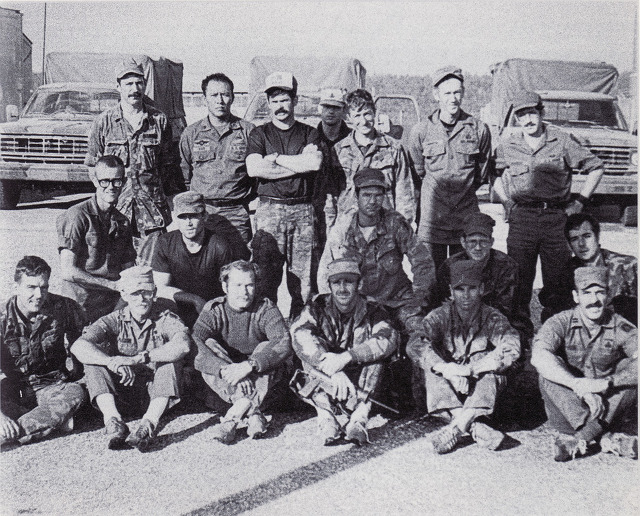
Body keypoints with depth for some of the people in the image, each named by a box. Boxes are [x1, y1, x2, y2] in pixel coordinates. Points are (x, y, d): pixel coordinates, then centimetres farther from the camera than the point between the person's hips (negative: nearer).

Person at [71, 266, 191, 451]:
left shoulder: (165, 319, -5)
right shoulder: (116, 320, -1)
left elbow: (183, 344, -29)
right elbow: (78, 346, -18)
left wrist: (138, 359, -36)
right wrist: (113, 362, -35)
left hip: (155, 392, -1)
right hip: (122, 393, 2)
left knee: (170, 362, -27)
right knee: (94, 364, -19)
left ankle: (149, 424, -41)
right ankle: (113, 422, -36)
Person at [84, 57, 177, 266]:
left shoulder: (159, 120, 8)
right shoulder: (103, 122, 6)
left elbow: (167, 165, 13)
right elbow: (92, 166, 10)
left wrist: (155, 187, 5)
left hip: (153, 209, 1)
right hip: (115, 205, 0)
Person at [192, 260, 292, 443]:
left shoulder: (266, 308, -7)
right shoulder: (214, 310, -6)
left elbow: (284, 344, -26)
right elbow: (194, 344, -25)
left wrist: (249, 365, -40)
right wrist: (226, 370, -42)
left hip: (261, 378, 0)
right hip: (225, 383, 0)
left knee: (266, 348, -27)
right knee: (208, 347, -25)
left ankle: (233, 418, -35)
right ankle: (252, 413, -35)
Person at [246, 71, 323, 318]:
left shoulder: (309, 133, 13)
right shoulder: (259, 134, 11)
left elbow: (315, 163, -8)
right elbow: (253, 168, -8)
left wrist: (276, 158, -4)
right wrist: (299, 164, -6)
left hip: (303, 211, 1)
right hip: (269, 208, -1)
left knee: (303, 277, 1)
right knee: (266, 275, -4)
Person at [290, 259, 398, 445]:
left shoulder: (371, 311, -3)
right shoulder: (317, 307, -3)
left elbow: (388, 339, -25)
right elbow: (300, 335, -25)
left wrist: (346, 357, -39)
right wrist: (333, 372, -39)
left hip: (358, 387, 0)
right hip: (324, 386, 0)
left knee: (374, 354, -23)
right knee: (313, 352, -23)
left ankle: (359, 418, -30)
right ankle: (326, 418, -30)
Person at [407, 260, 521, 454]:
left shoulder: (493, 318, -7)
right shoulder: (440, 316, -6)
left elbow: (511, 349, -26)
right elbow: (414, 346, -23)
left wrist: (469, 369, -35)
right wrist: (448, 370, -39)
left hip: (482, 388, -1)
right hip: (448, 387, 1)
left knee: (486, 360, -28)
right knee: (434, 369, -27)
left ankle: (456, 427, -37)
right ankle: (476, 427, -39)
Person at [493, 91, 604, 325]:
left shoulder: (562, 141, 3)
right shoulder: (506, 147, 7)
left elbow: (596, 168, 10)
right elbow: (494, 174, 24)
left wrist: (580, 201, 4)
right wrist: (506, 202, 11)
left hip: (556, 216, -1)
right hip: (521, 217, 1)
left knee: (556, 274, 3)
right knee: (520, 273, 1)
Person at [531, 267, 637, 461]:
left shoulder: (620, 327, -8)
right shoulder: (561, 323, -12)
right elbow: (539, 357, -32)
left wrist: (606, 382, -35)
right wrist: (579, 385, -40)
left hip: (607, 400, 2)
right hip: (566, 400, -1)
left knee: (633, 372, -23)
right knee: (548, 374, -28)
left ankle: (574, 439, -25)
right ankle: (605, 438, -29)